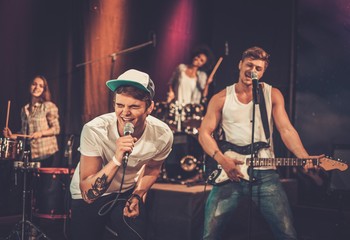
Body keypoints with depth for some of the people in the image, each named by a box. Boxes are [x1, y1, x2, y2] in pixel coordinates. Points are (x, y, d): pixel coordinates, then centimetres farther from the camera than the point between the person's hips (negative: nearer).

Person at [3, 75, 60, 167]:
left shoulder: (49, 106, -2)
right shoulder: (25, 109, 14)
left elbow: (56, 129, -6)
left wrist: (41, 133, -19)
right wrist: (12, 136, 3)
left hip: (45, 153, -5)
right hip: (30, 154, 5)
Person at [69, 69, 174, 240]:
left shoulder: (162, 135, -21)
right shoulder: (94, 130, -31)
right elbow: (88, 194, -32)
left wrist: (137, 196, -10)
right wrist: (116, 159, -43)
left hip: (127, 193, 2)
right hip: (87, 198, -2)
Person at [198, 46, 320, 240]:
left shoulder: (273, 95, 6)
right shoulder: (221, 98, 6)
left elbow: (286, 130, -3)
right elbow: (204, 133, 4)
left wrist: (306, 159, -20)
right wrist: (222, 160, -13)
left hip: (265, 173, 0)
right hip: (229, 172, 0)